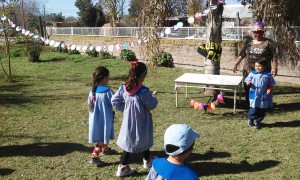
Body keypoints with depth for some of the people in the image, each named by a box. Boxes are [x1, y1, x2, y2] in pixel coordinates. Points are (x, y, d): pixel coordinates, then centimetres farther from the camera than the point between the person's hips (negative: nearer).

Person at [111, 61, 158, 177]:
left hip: (128, 121, 4)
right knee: (144, 140, 20)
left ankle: (122, 166, 15)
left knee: (128, 141, 14)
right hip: (141, 123, -4)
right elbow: (152, 105, -14)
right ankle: (147, 160, 42)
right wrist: (153, 97, 4)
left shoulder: (123, 88, -9)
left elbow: (114, 101, -1)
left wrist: (125, 108, 6)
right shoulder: (143, 91, -26)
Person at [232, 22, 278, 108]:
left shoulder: (269, 43, -1)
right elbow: (241, 55, 16)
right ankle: (249, 105, 24)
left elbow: (274, 57, -6)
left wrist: (274, 68, -15)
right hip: (248, 71, 4)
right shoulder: (248, 43, 12)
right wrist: (236, 64, 11)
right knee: (248, 89, 9)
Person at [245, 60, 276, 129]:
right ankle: (251, 119, 25)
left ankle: (258, 121, 24)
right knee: (253, 109, 1)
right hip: (253, 95, 0)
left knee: (262, 110, 7)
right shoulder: (252, 74, -1)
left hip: (263, 96, 1)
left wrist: (269, 89, -14)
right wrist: (248, 83, -19)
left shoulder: (268, 75, -2)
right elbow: (247, 82, 4)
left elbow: (271, 85, 3)